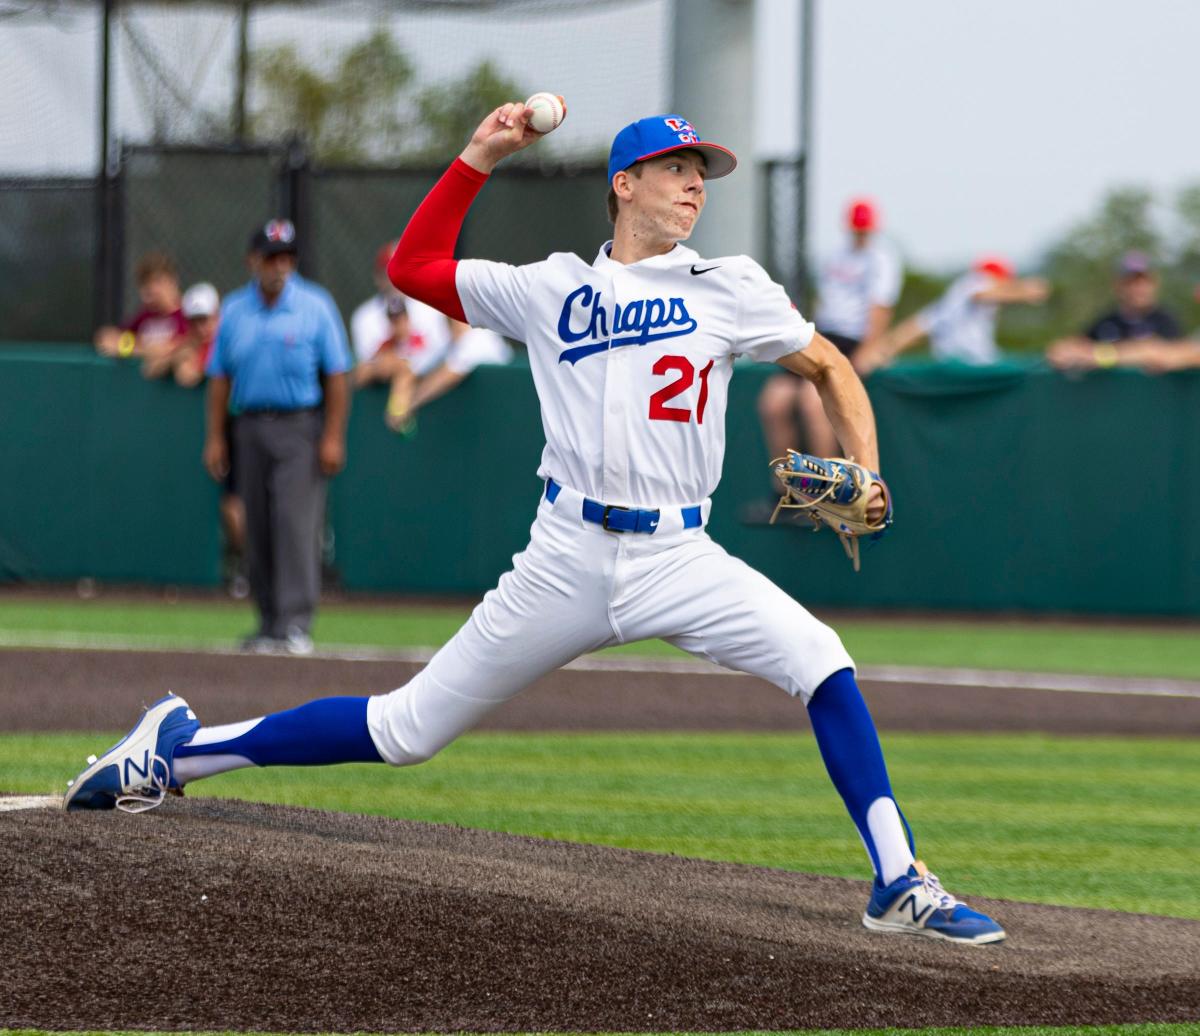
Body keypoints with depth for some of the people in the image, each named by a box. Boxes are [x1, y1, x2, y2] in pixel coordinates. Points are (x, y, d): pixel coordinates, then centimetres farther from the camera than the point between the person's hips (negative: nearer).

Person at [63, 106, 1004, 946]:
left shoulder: (727, 290, 8)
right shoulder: (550, 289, 9)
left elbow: (830, 366, 16)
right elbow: (413, 267, 13)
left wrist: (866, 475, 1)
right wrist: (480, 157, 8)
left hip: (679, 559, 1)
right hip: (567, 558, -1)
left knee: (821, 662, -24)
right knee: (407, 729, 2)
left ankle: (899, 884, -19)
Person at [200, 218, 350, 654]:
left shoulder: (314, 308, -1)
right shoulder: (234, 309, 9)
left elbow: (336, 375, -2)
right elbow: (219, 377, 12)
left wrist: (333, 436, -9)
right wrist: (215, 438, 7)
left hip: (300, 426, -4)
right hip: (250, 429, 4)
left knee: (296, 521, -14)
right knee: (257, 528, 5)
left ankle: (295, 623, -17)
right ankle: (269, 622, 12)